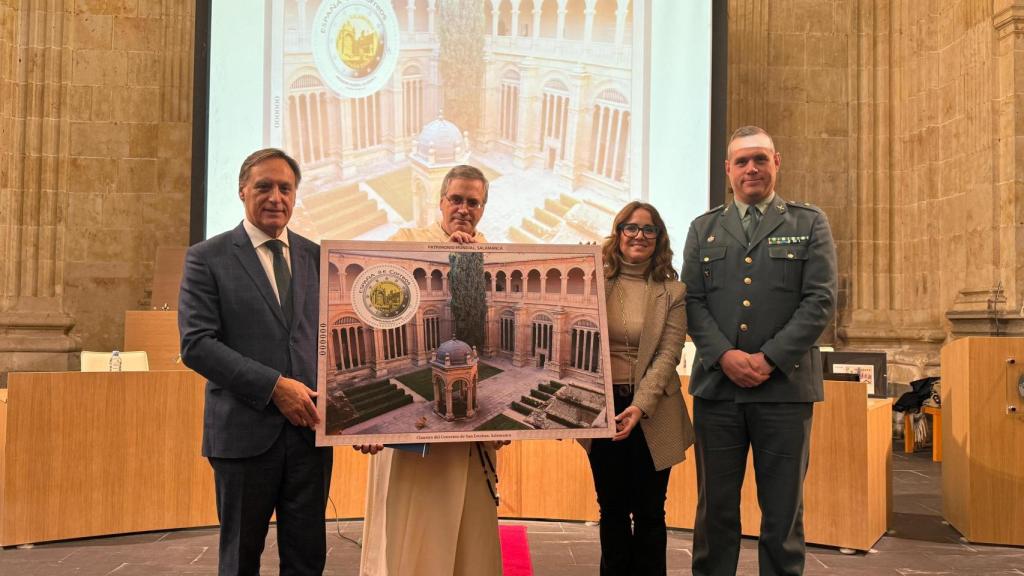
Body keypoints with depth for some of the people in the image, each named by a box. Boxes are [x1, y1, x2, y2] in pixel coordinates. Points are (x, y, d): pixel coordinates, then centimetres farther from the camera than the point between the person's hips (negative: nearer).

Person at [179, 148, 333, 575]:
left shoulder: (317, 257, 10)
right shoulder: (208, 258, -2)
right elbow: (196, 344, -10)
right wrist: (274, 386, -17)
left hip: (310, 427, 3)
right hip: (245, 430, -3)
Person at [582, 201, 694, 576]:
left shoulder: (672, 291, -1)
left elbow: (668, 354, -8)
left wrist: (640, 406, -20)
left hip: (652, 415, -1)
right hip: (603, 411, 1)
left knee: (649, 512, 7)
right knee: (612, 510, 12)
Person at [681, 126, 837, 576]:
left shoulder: (809, 224, 7)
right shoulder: (703, 229, 13)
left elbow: (820, 300, -2)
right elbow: (693, 301, 5)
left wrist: (769, 359, -12)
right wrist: (725, 355, -11)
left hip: (785, 387, -1)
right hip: (716, 386, 2)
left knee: (783, 511, 6)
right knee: (715, 508, 8)